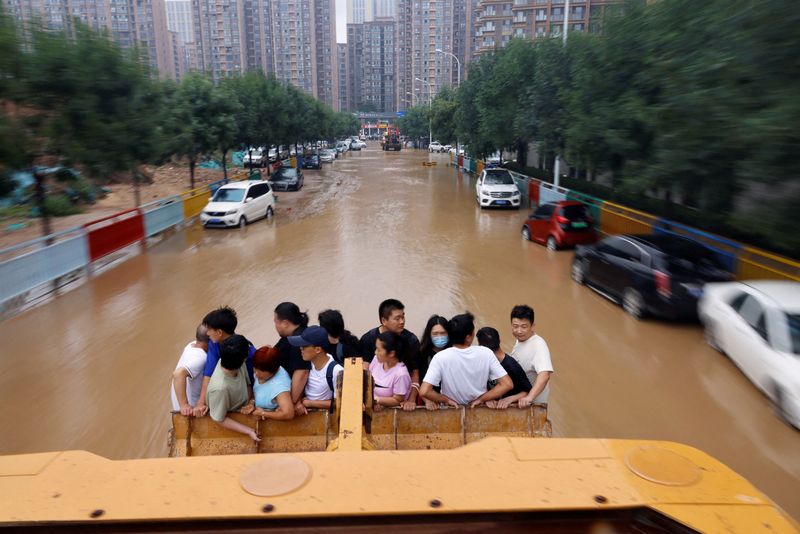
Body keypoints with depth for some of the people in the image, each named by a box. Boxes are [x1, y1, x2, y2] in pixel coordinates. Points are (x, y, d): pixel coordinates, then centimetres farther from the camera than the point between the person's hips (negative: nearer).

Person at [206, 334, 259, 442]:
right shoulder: (220, 388, -38)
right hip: (231, 421, -5)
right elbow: (220, 420, -24)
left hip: (243, 412, 5)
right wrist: (249, 432, -27)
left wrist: (250, 402, -18)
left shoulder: (240, 364, -22)